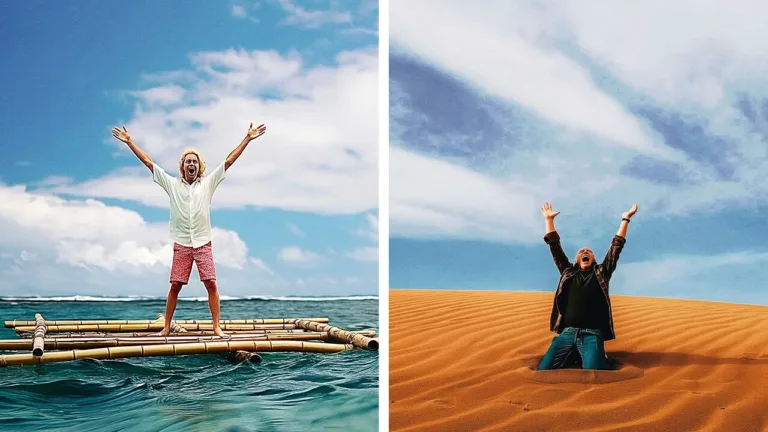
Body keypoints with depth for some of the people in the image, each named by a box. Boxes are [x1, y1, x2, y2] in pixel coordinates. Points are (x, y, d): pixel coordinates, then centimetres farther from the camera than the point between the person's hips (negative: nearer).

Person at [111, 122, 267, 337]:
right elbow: (148, 162, 6)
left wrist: (248, 138, -1)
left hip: (203, 244, 0)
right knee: (175, 285, 1)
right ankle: (166, 327, 9)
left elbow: (229, 160, 2)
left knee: (211, 284, -5)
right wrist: (129, 141, 5)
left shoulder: (208, 183, 6)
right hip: (181, 245, 0)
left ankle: (217, 327, -2)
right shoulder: (172, 184, 6)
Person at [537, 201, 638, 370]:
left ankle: (600, 357, 10)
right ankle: (573, 355, 13)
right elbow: (555, 247, 21)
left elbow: (616, 247, 14)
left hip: (592, 335, -2)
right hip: (568, 333, 2)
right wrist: (549, 219, 19)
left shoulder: (601, 273, 18)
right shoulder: (568, 273, 22)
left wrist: (625, 219, 11)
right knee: (543, 371, -17)